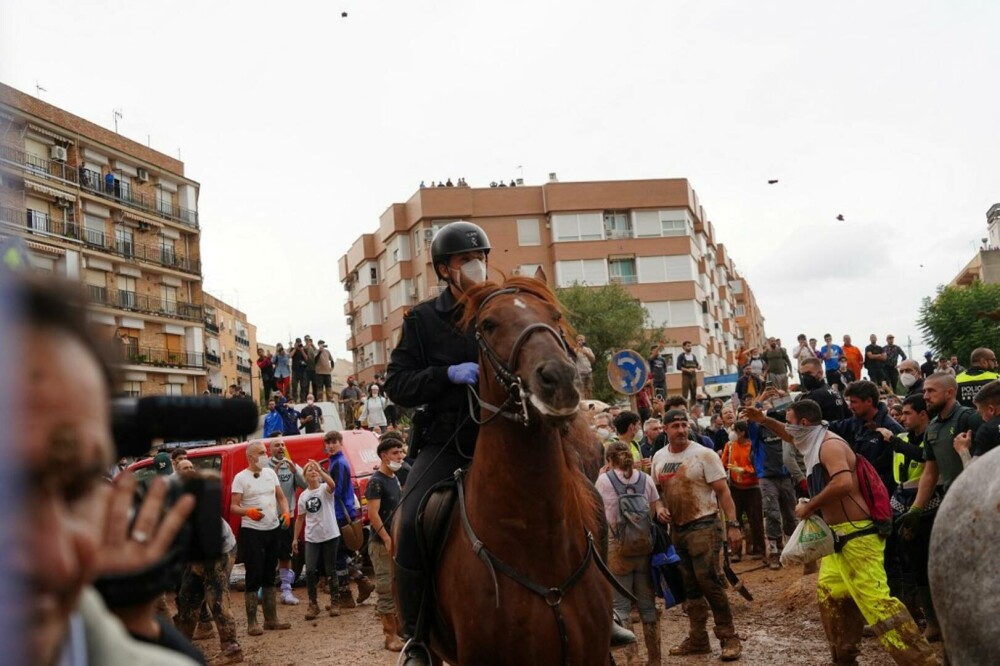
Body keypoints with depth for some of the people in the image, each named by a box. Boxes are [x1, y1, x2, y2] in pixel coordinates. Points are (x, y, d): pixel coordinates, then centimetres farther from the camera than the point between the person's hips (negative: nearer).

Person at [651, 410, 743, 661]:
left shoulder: (703, 455, -10)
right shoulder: (659, 458, 6)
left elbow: (723, 492, -12)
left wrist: (732, 525, -18)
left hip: (703, 526, -6)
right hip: (676, 528, 6)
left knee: (709, 582, -9)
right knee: (690, 587, 12)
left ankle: (729, 638, 4)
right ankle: (698, 639, 22)